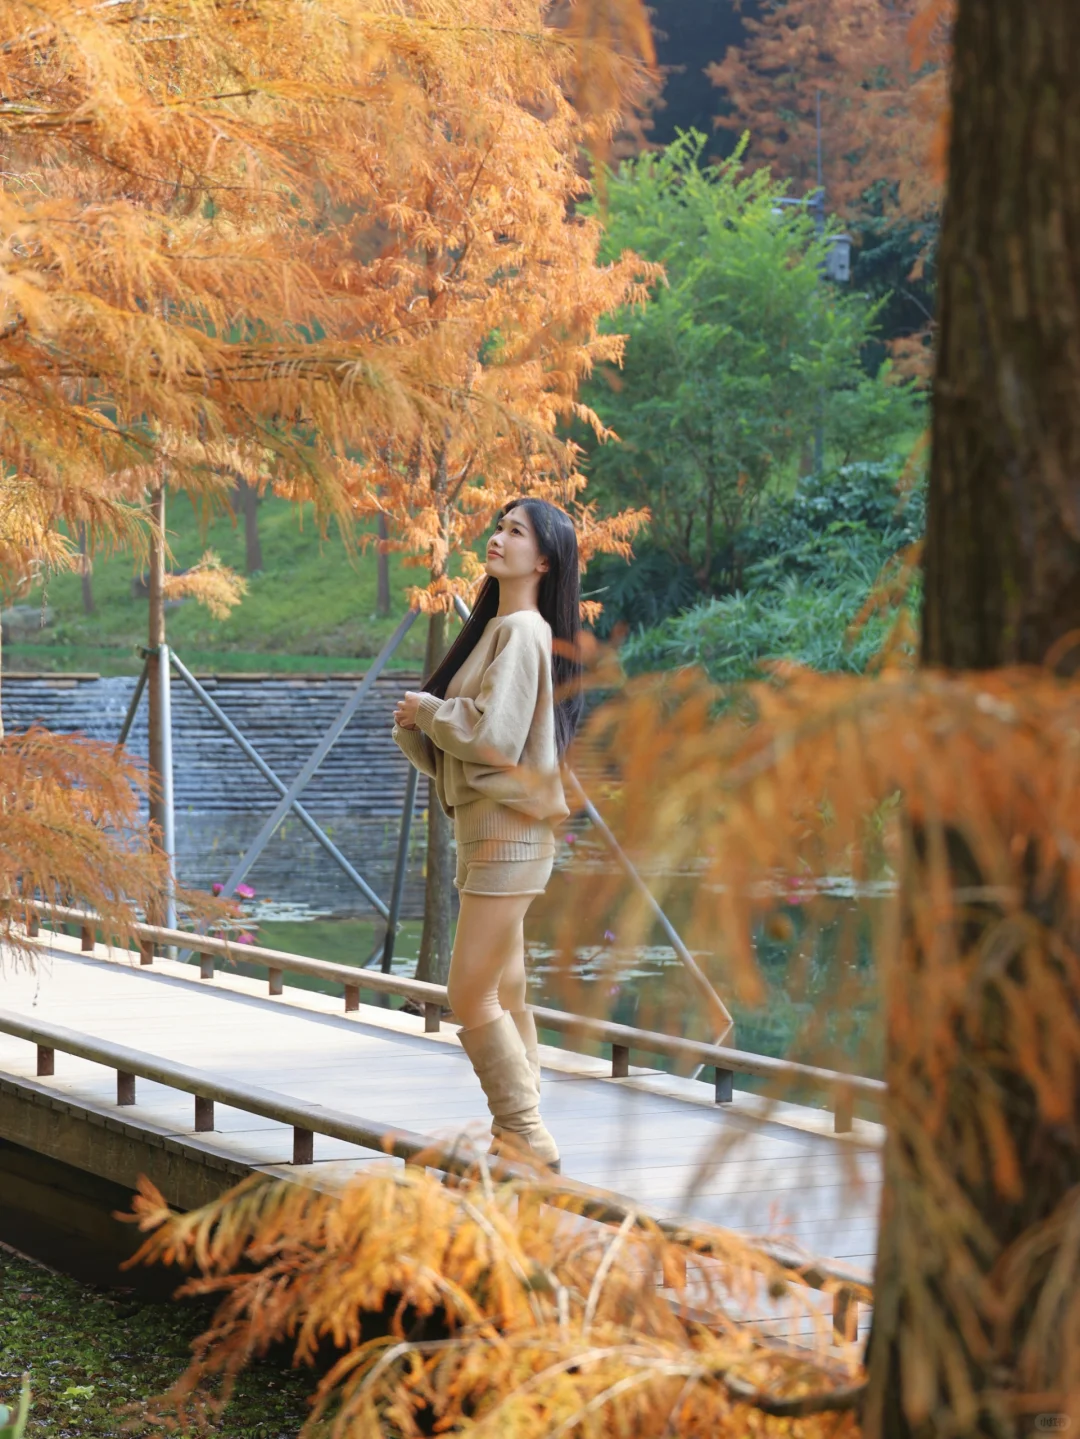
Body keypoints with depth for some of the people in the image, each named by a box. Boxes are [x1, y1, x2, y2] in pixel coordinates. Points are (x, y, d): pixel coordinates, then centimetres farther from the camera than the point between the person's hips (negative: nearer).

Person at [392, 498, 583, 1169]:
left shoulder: (523, 632, -12)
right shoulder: (496, 629, 18)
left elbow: (492, 734, -22)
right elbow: (452, 748, 20)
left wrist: (426, 709, -6)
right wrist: (415, 722, 0)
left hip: (511, 829, -10)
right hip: (486, 827, 10)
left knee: (471, 998, -10)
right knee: (505, 999, 10)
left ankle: (528, 1137, -6)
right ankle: (521, 1137, 13)